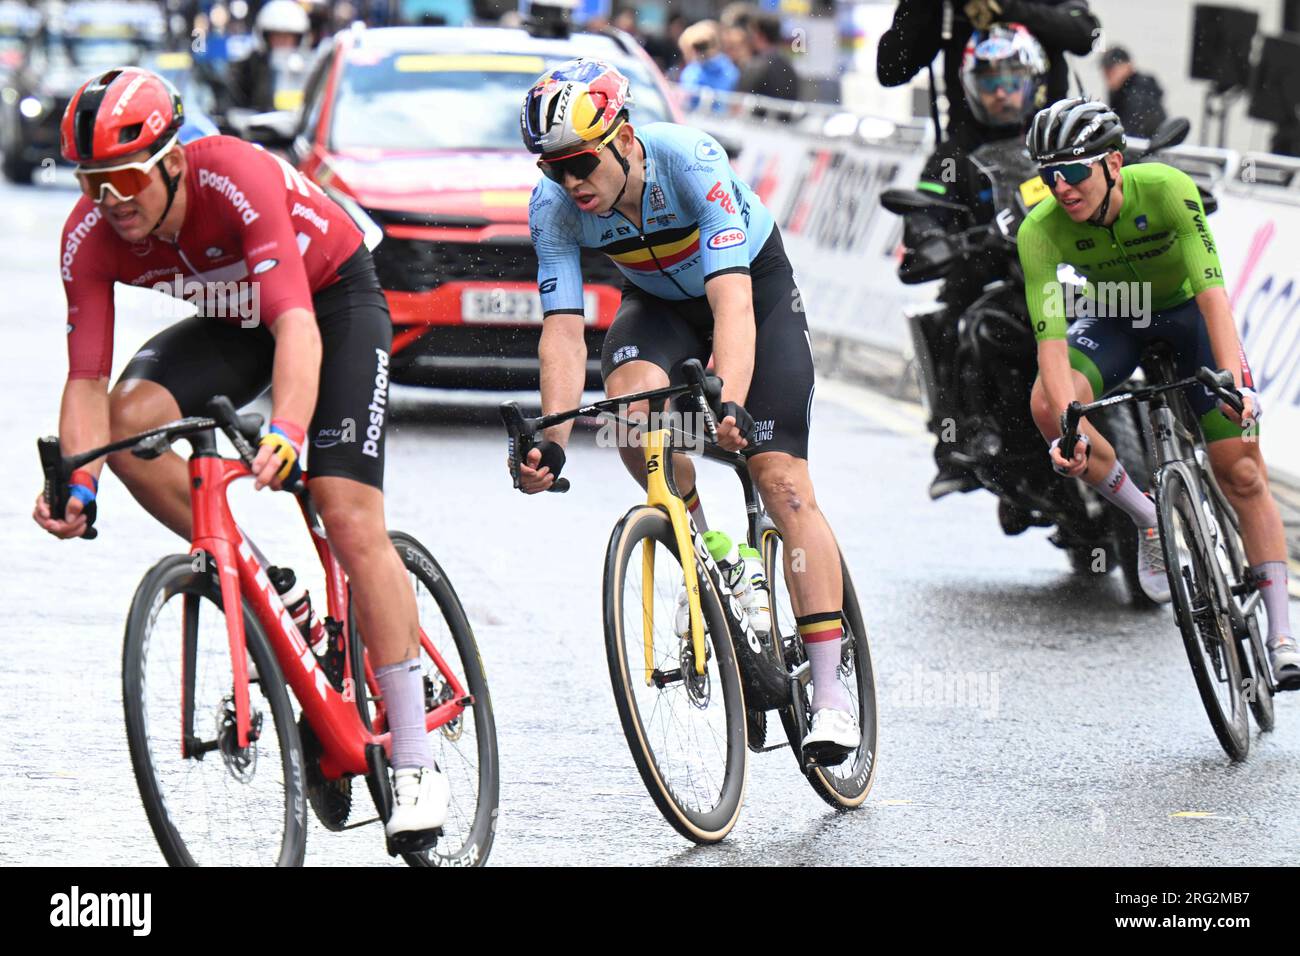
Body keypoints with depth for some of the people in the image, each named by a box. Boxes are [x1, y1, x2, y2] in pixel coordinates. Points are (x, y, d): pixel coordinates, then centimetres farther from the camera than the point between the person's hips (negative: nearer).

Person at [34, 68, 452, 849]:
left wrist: (286, 434, -61)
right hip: (236, 317, 5)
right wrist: (77, 484, -37)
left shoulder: (238, 179, -37)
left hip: (333, 298, -5)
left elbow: (297, 326, -45)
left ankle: (416, 761, -12)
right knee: (131, 417, -25)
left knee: (350, 518, -17)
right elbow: (88, 380, -20)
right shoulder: (91, 238, -22)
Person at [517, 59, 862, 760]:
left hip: (754, 284, -3)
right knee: (630, 394, -32)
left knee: (781, 479, -14)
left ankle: (831, 689, -10)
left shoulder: (689, 161, -36)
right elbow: (562, 329, -27)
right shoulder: (553, 205, -25)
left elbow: (731, 300, -44)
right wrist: (552, 444, -40)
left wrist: (728, 402, -59)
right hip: (659, 301, 3)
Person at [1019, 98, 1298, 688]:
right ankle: (1149, 518, -6)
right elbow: (1050, 339, -34)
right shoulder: (1041, 231, -28)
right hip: (1115, 319, 2)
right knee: (1047, 406, -29)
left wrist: (1233, 380, -52)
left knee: (1242, 472, -10)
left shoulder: (1167, 190, -33)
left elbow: (1211, 291, -39)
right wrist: (1068, 423, -50)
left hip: (1187, 309, -1)